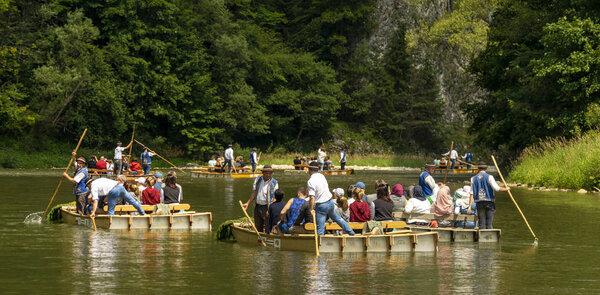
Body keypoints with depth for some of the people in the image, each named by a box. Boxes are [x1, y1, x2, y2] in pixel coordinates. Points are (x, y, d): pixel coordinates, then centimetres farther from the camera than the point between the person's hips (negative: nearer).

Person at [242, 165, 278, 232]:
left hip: (267, 207, -5)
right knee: (258, 227, 11)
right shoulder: (258, 180, 7)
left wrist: (269, 210, -21)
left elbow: (275, 198, -11)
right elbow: (254, 193, 12)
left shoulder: (274, 183, -7)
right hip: (257, 206, 5)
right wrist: (247, 203, 4)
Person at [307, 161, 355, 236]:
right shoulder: (321, 176, 5)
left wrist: (312, 209, -17)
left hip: (321, 206, -7)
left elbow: (312, 197, -23)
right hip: (330, 202, 7)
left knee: (320, 227, -1)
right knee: (337, 218, 29)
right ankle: (351, 232, 41)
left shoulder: (310, 181, -17)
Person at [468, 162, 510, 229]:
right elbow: (496, 188, -14)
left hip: (479, 202, 3)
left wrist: (469, 206, 0)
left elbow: (471, 193, 2)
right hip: (489, 202, -3)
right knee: (489, 223, -2)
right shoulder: (489, 177, -3)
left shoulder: (474, 178, 7)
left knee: (481, 223, 6)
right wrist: (506, 189, 3)